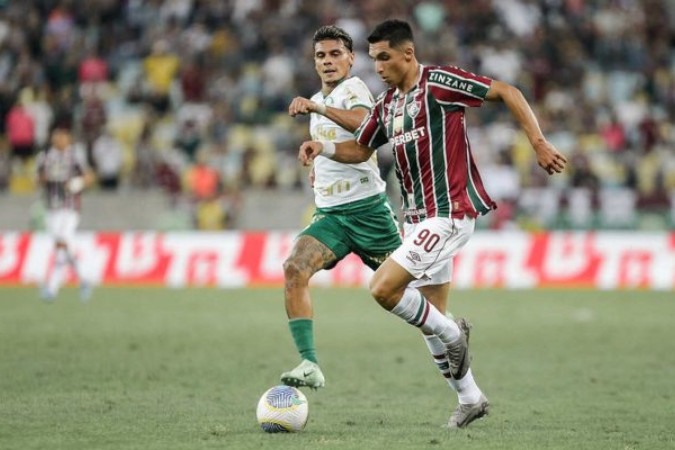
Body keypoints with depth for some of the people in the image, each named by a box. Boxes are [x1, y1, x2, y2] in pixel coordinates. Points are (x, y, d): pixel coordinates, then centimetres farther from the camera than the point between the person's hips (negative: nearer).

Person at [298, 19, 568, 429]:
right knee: (432, 321, 12)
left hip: (449, 214, -9)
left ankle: (451, 335, 2)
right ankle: (470, 399, 24)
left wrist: (539, 143, -15)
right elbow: (361, 149, 23)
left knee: (383, 288, -19)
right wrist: (325, 147, 3)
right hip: (419, 219, 9)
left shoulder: (439, 82, -11)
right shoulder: (387, 105, 12)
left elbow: (507, 92, -10)